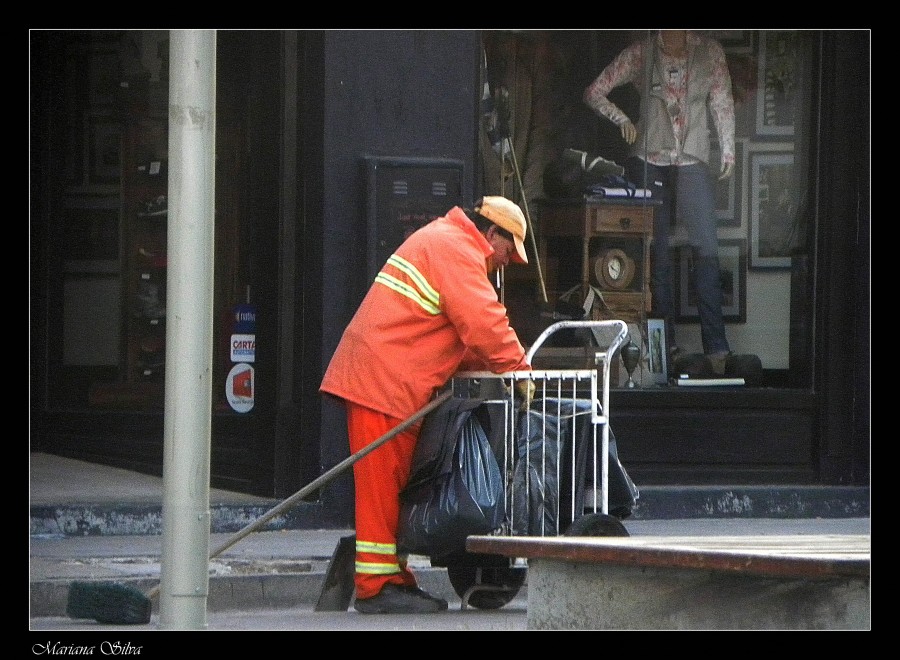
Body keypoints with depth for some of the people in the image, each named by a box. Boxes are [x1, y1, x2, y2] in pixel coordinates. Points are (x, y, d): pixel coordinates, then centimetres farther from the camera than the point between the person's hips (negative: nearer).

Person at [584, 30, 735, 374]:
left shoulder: (709, 52, 4)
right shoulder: (641, 53, 1)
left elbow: (722, 101, 11)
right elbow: (594, 92, 4)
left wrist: (728, 150, 7)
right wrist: (621, 118, -11)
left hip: (693, 161, 0)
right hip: (651, 160, 0)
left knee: (706, 249, -13)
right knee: (657, 255, 0)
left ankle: (716, 346, -15)